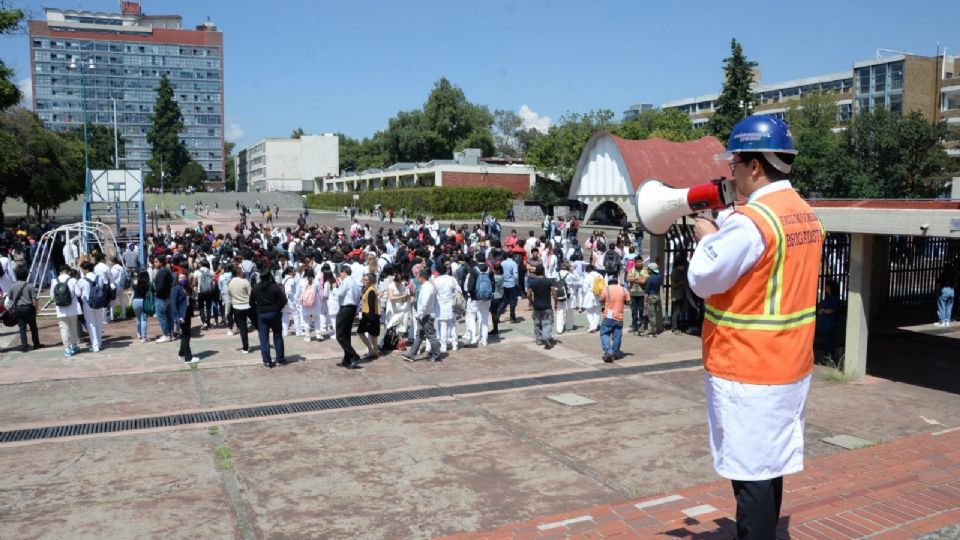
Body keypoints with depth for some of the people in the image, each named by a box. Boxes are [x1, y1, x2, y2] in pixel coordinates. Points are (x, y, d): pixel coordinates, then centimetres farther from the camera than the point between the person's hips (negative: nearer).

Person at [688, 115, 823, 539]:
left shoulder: (750, 220, -21)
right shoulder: (807, 216, 8)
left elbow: (703, 279, -15)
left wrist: (707, 239, 2)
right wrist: (723, 235, 10)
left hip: (746, 370, -9)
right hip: (789, 365, 9)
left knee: (750, 474, 2)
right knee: (770, 466, 19)